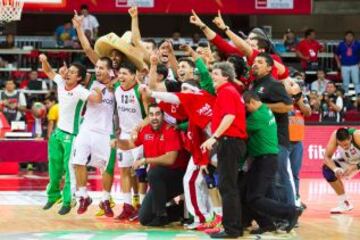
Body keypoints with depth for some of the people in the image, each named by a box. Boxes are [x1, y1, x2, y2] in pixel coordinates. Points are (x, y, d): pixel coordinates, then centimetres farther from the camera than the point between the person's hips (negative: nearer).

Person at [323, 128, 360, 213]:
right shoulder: (335, 136, -30)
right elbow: (327, 157, -25)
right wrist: (335, 169, -43)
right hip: (347, 160, 4)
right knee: (327, 169, -17)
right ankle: (344, 203, -1)